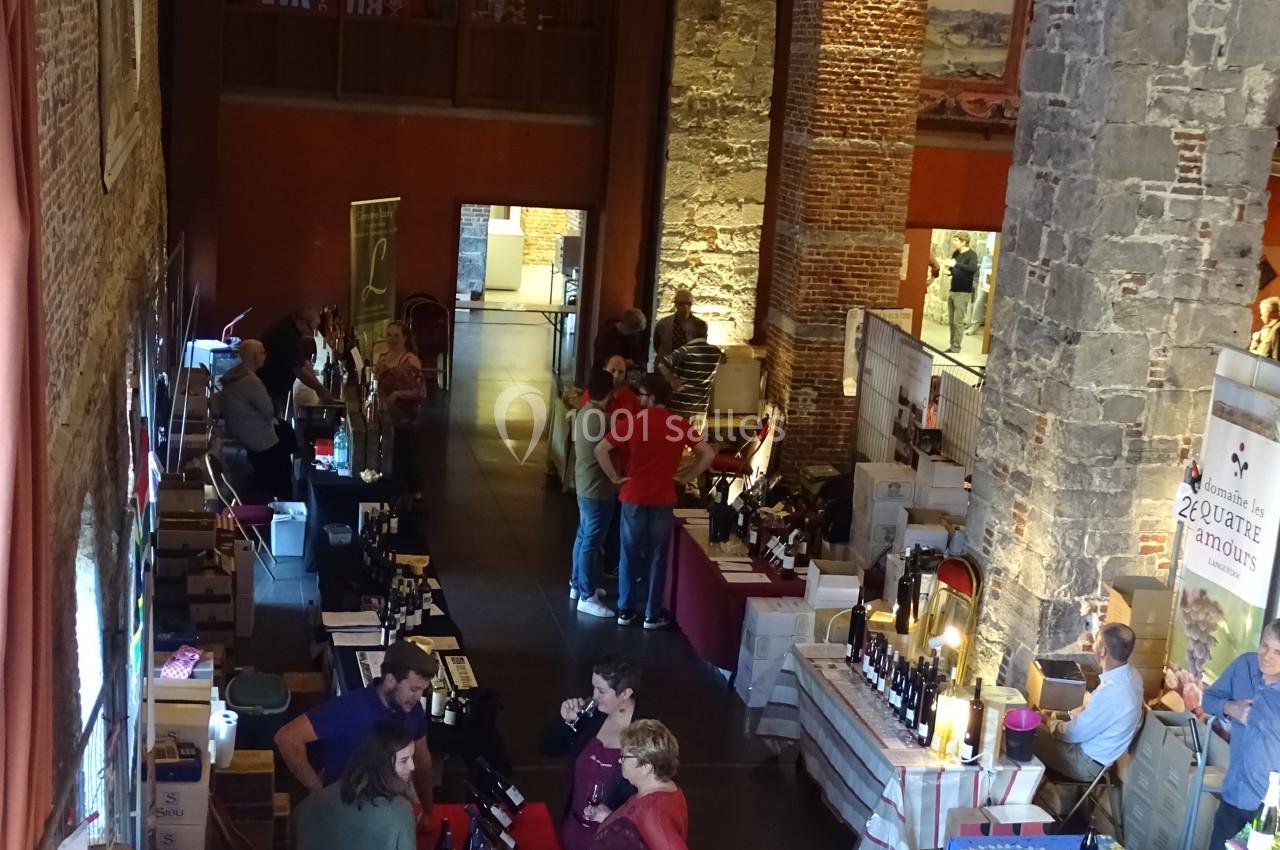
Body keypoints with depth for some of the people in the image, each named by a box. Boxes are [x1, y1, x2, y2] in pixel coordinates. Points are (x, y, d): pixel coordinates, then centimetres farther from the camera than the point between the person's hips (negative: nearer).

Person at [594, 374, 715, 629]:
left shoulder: (632, 422, -9)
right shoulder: (681, 425, -3)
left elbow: (600, 449, -13)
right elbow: (708, 455, -3)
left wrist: (615, 477, -2)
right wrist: (685, 477, 5)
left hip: (634, 497, -1)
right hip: (663, 500, 1)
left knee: (630, 554, 11)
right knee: (657, 556, 10)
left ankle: (625, 610, 18)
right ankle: (653, 614, 15)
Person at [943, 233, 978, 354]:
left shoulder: (971, 255, -12)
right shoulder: (955, 253, 10)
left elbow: (973, 269, -31)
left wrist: (956, 264, -36)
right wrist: (949, 271, 0)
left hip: (963, 292, -8)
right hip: (953, 291, 8)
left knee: (958, 321, -7)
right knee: (952, 321, 9)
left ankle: (956, 348, -3)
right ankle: (952, 346, 15)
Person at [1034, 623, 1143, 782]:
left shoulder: (1111, 693, -37)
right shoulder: (1130, 675, -6)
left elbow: (1074, 733, -24)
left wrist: (1050, 723, -5)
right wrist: (1068, 715, 5)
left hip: (1088, 762, -9)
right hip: (1097, 748, 9)